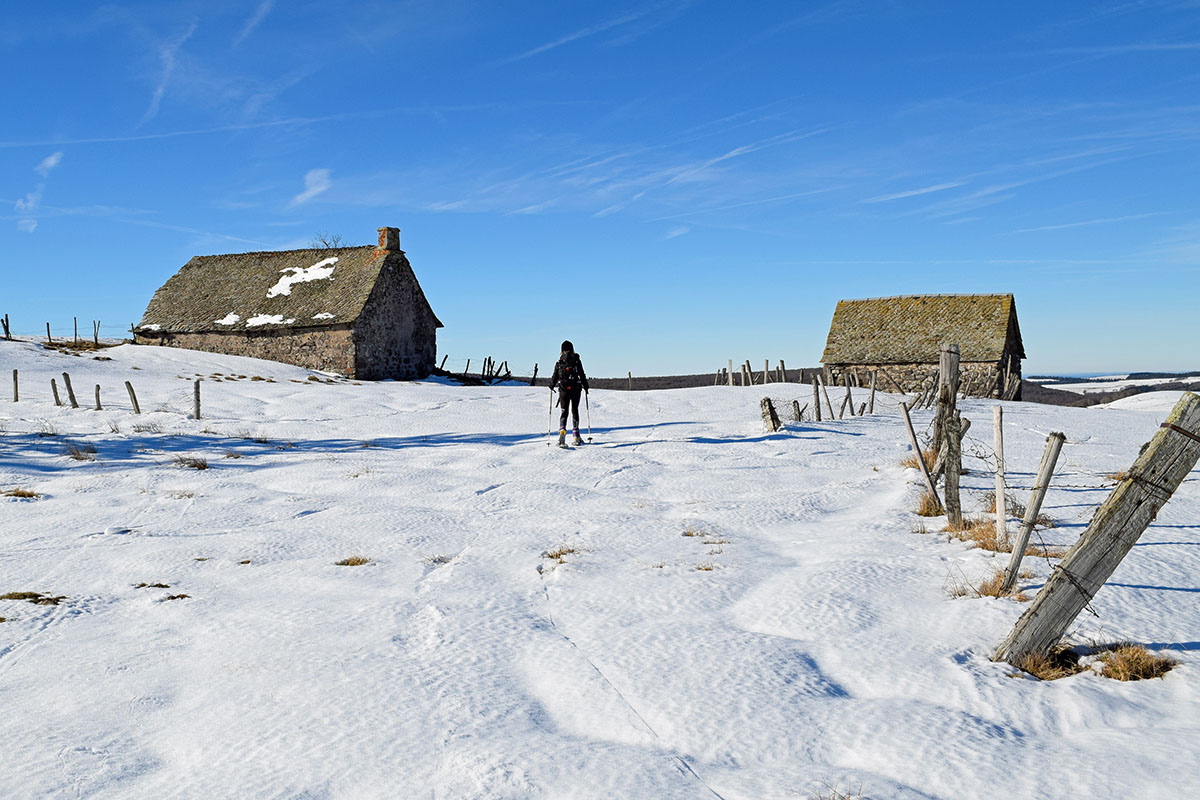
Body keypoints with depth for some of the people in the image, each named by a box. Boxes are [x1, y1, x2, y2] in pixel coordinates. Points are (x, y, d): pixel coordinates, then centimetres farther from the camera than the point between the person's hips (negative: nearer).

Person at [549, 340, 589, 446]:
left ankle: (562, 431, -24)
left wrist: (551, 386, 20)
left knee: (564, 411, 2)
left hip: (563, 389, 0)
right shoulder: (577, 360, -1)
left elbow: (555, 376, 3)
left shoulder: (559, 362, 1)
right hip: (576, 389, 0)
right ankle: (576, 436, 18)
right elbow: (582, 375, 0)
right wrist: (585, 386, 12)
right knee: (574, 410, 13)